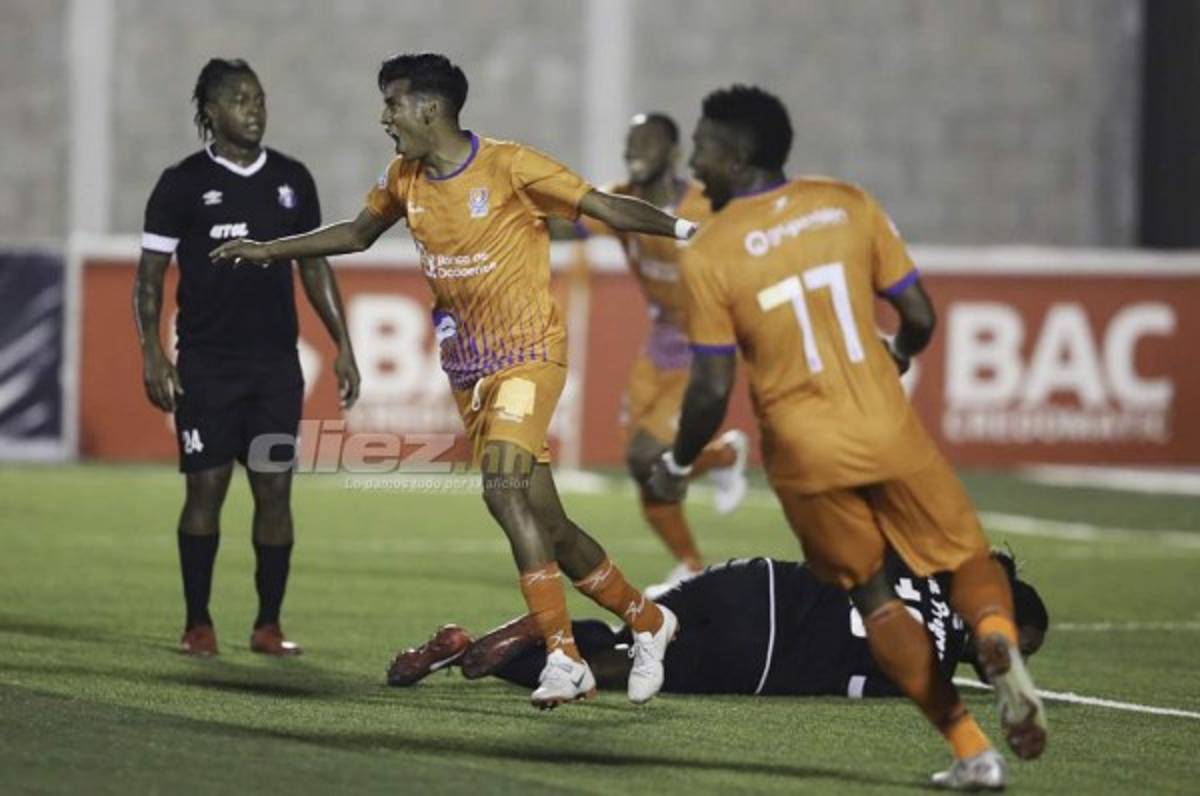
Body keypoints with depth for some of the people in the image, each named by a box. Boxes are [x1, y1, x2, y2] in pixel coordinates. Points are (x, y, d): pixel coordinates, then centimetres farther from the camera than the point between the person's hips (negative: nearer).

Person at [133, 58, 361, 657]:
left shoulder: (291, 180, 9)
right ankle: (198, 625, 6)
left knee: (275, 491, 0)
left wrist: (342, 347, 10)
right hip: (205, 365, -3)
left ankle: (268, 626, 7)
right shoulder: (183, 183, -1)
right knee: (205, 489, -3)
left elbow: (314, 266, 16)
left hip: (276, 362, 3)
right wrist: (151, 354, -10)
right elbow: (150, 274, 0)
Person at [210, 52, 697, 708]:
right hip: (468, 370, 6)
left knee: (504, 488, -26)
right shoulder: (404, 180, 7)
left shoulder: (509, 167, -12)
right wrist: (268, 251, 24)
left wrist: (685, 229, -23)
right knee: (548, 526, 2)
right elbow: (357, 234, 26)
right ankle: (647, 621, 20)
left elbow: (605, 208, -12)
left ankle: (563, 656, -24)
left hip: (527, 353, -6)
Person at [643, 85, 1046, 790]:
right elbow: (920, 317, 3)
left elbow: (713, 391, -10)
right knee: (967, 560, 16)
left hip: (807, 455, -1)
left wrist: (677, 466, 7)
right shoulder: (849, 205, 0)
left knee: (873, 596, 15)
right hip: (891, 432, 1)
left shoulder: (709, 255, -8)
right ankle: (997, 634, -20)